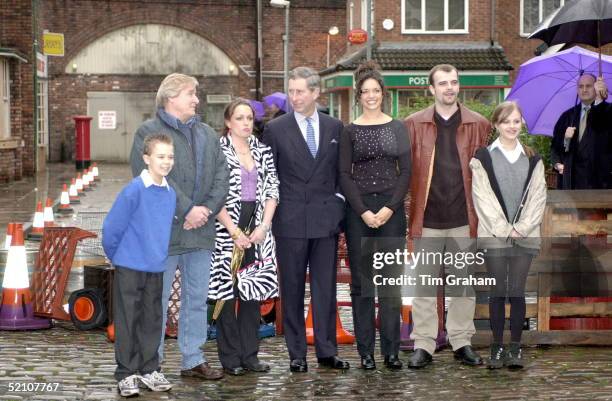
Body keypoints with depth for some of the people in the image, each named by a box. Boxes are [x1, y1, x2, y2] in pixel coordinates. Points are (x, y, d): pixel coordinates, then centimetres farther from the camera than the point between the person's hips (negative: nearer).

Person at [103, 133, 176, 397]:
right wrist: (117, 257, -1)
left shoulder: (171, 194, 2)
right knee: (128, 322, 3)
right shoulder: (134, 191, -17)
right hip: (129, 268, -5)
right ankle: (126, 374, 10)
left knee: (152, 321, 12)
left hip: (156, 269, 5)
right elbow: (111, 228, -12)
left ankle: (149, 370, 23)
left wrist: (160, 255, 14)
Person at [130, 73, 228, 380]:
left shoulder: (207, 134, 16)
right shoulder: (149, 132, -5)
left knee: (197, 298, 11)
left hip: (201, 230, 6)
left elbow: (221, 176, 8)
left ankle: (193, 360, 19)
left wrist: (206, 210, -8)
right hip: (164, 231, -6)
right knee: (157, 300, 0)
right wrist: (187, 210, -17)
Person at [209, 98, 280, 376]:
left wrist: (263, 226, -5)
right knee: (227, 290, -1)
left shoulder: (263, 151, 10)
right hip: (227, 230, -4)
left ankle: (250, 354, 12)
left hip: (257, 230, 5)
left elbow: (272, 190, 7)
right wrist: (235, 232, -13)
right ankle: (230, 357, 5)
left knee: (253, 290, 6)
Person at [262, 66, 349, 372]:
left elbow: (341, 169, 14)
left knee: (325, 287, 4)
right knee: (292, 289, 2)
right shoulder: (276, 129, 0)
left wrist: (338, 201, 3)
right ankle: (296, 353, 8)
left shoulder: (335, 127, 7)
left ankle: (327, 351, 10)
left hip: (326, 218, 2)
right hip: (290, 220, -2)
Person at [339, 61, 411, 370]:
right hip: (358, 210, -1)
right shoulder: (350, 131, 5)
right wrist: (364, 212, -9)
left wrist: (389, 208, -8)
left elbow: (405, 171, 4)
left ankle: (391, 350, 4)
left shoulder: (398, 128, 8)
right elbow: (344, 174, 1)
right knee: (361, 282, 1)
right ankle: (366, 351, 5)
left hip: (391, 208, 1)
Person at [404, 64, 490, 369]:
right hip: (427, 218, -1)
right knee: (424, 285, 3)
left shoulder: (478, 125, 5)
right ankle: (423, 345, 9)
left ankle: (462, 342, 19)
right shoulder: (414, 125, 2)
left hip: (464, 218, 1)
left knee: (463, 283, 9)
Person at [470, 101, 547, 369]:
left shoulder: (533, 160, 10)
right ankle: (497, 347, 6)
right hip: (494, 236, -1)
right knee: (497, 291, 0)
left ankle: (515, 347, 7)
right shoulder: (483, 158, 3)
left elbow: (538, 197, 6)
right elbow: (482, 198, -3)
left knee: (517, 292, 1)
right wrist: (503, 229, -9)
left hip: (525, 235, 2)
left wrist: (522, 227, -6)